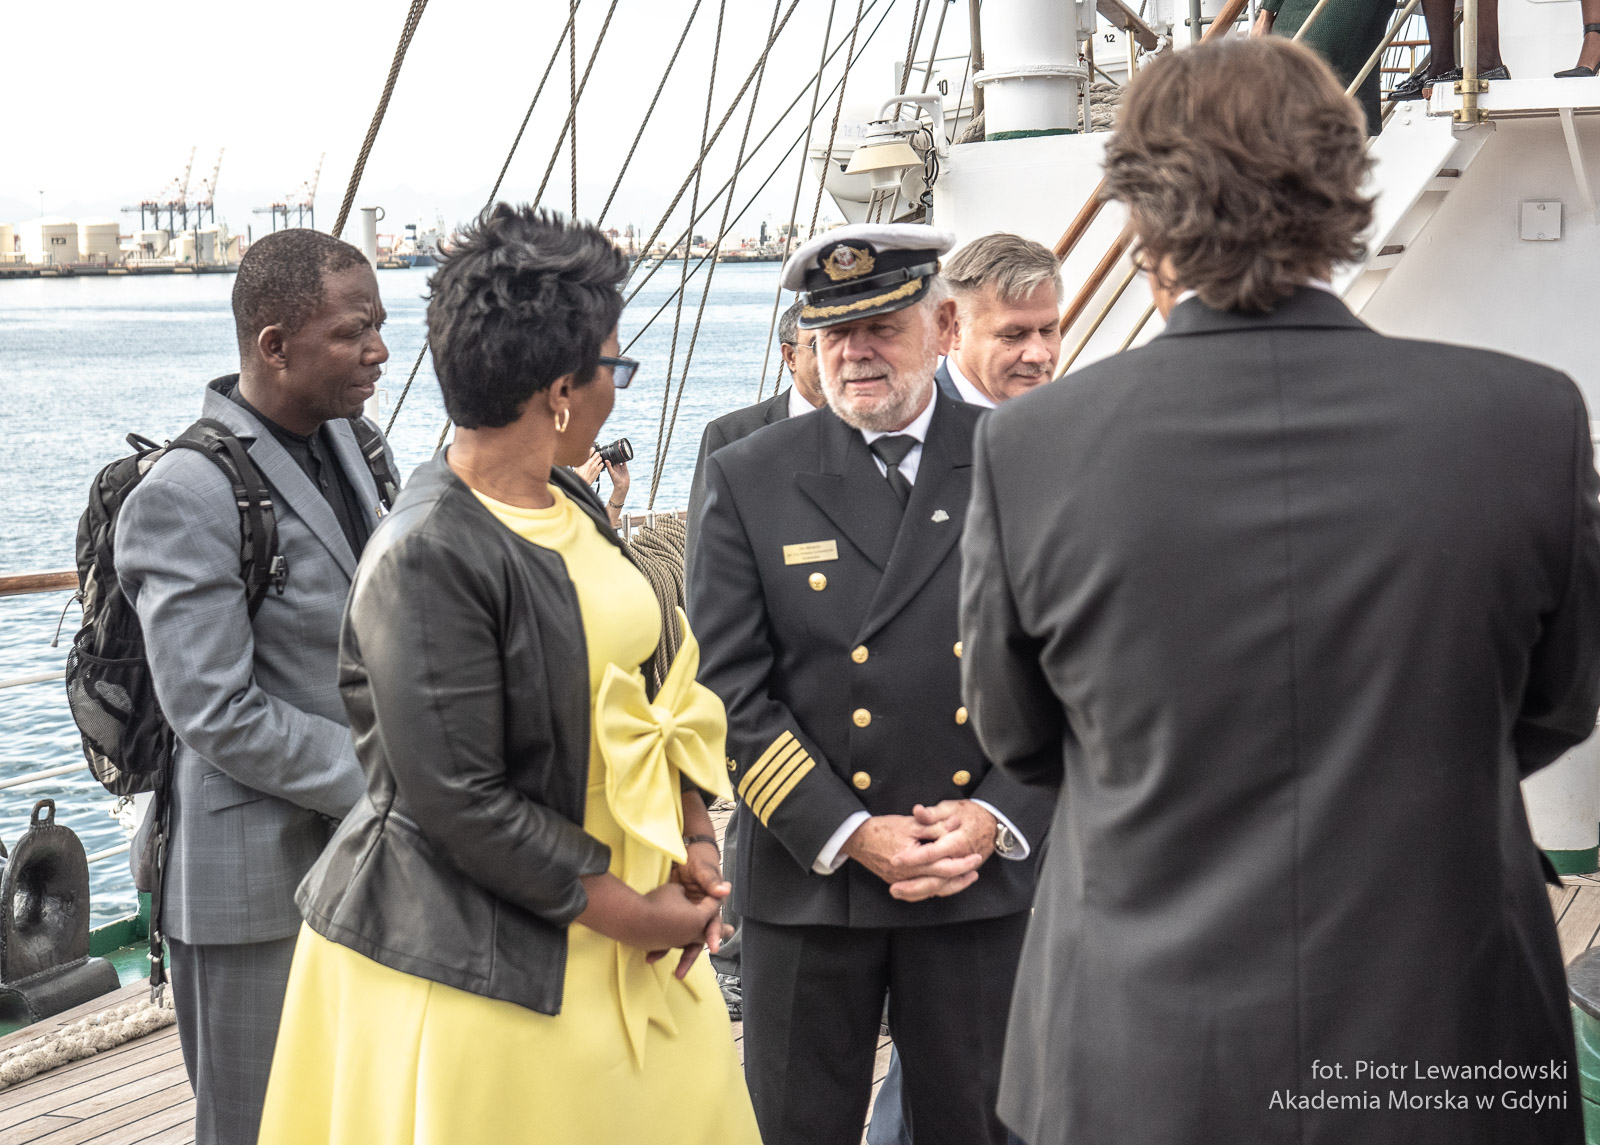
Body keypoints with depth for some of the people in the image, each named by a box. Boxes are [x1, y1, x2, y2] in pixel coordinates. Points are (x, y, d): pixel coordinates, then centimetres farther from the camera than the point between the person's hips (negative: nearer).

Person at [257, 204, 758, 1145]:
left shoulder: (569, 504, 6)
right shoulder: (427, 557, -20)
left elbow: (655, 679, 14)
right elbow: (458, 803, -20)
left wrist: (693, 838, 0)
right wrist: (633, 914, -15)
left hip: (624, 927, 8)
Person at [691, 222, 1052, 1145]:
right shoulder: (750, 480, -1)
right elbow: (732, 692, -5)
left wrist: (999, 816, -10)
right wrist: (851, 835, -12)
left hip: (982, 882, 1)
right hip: (808, 882, 0)